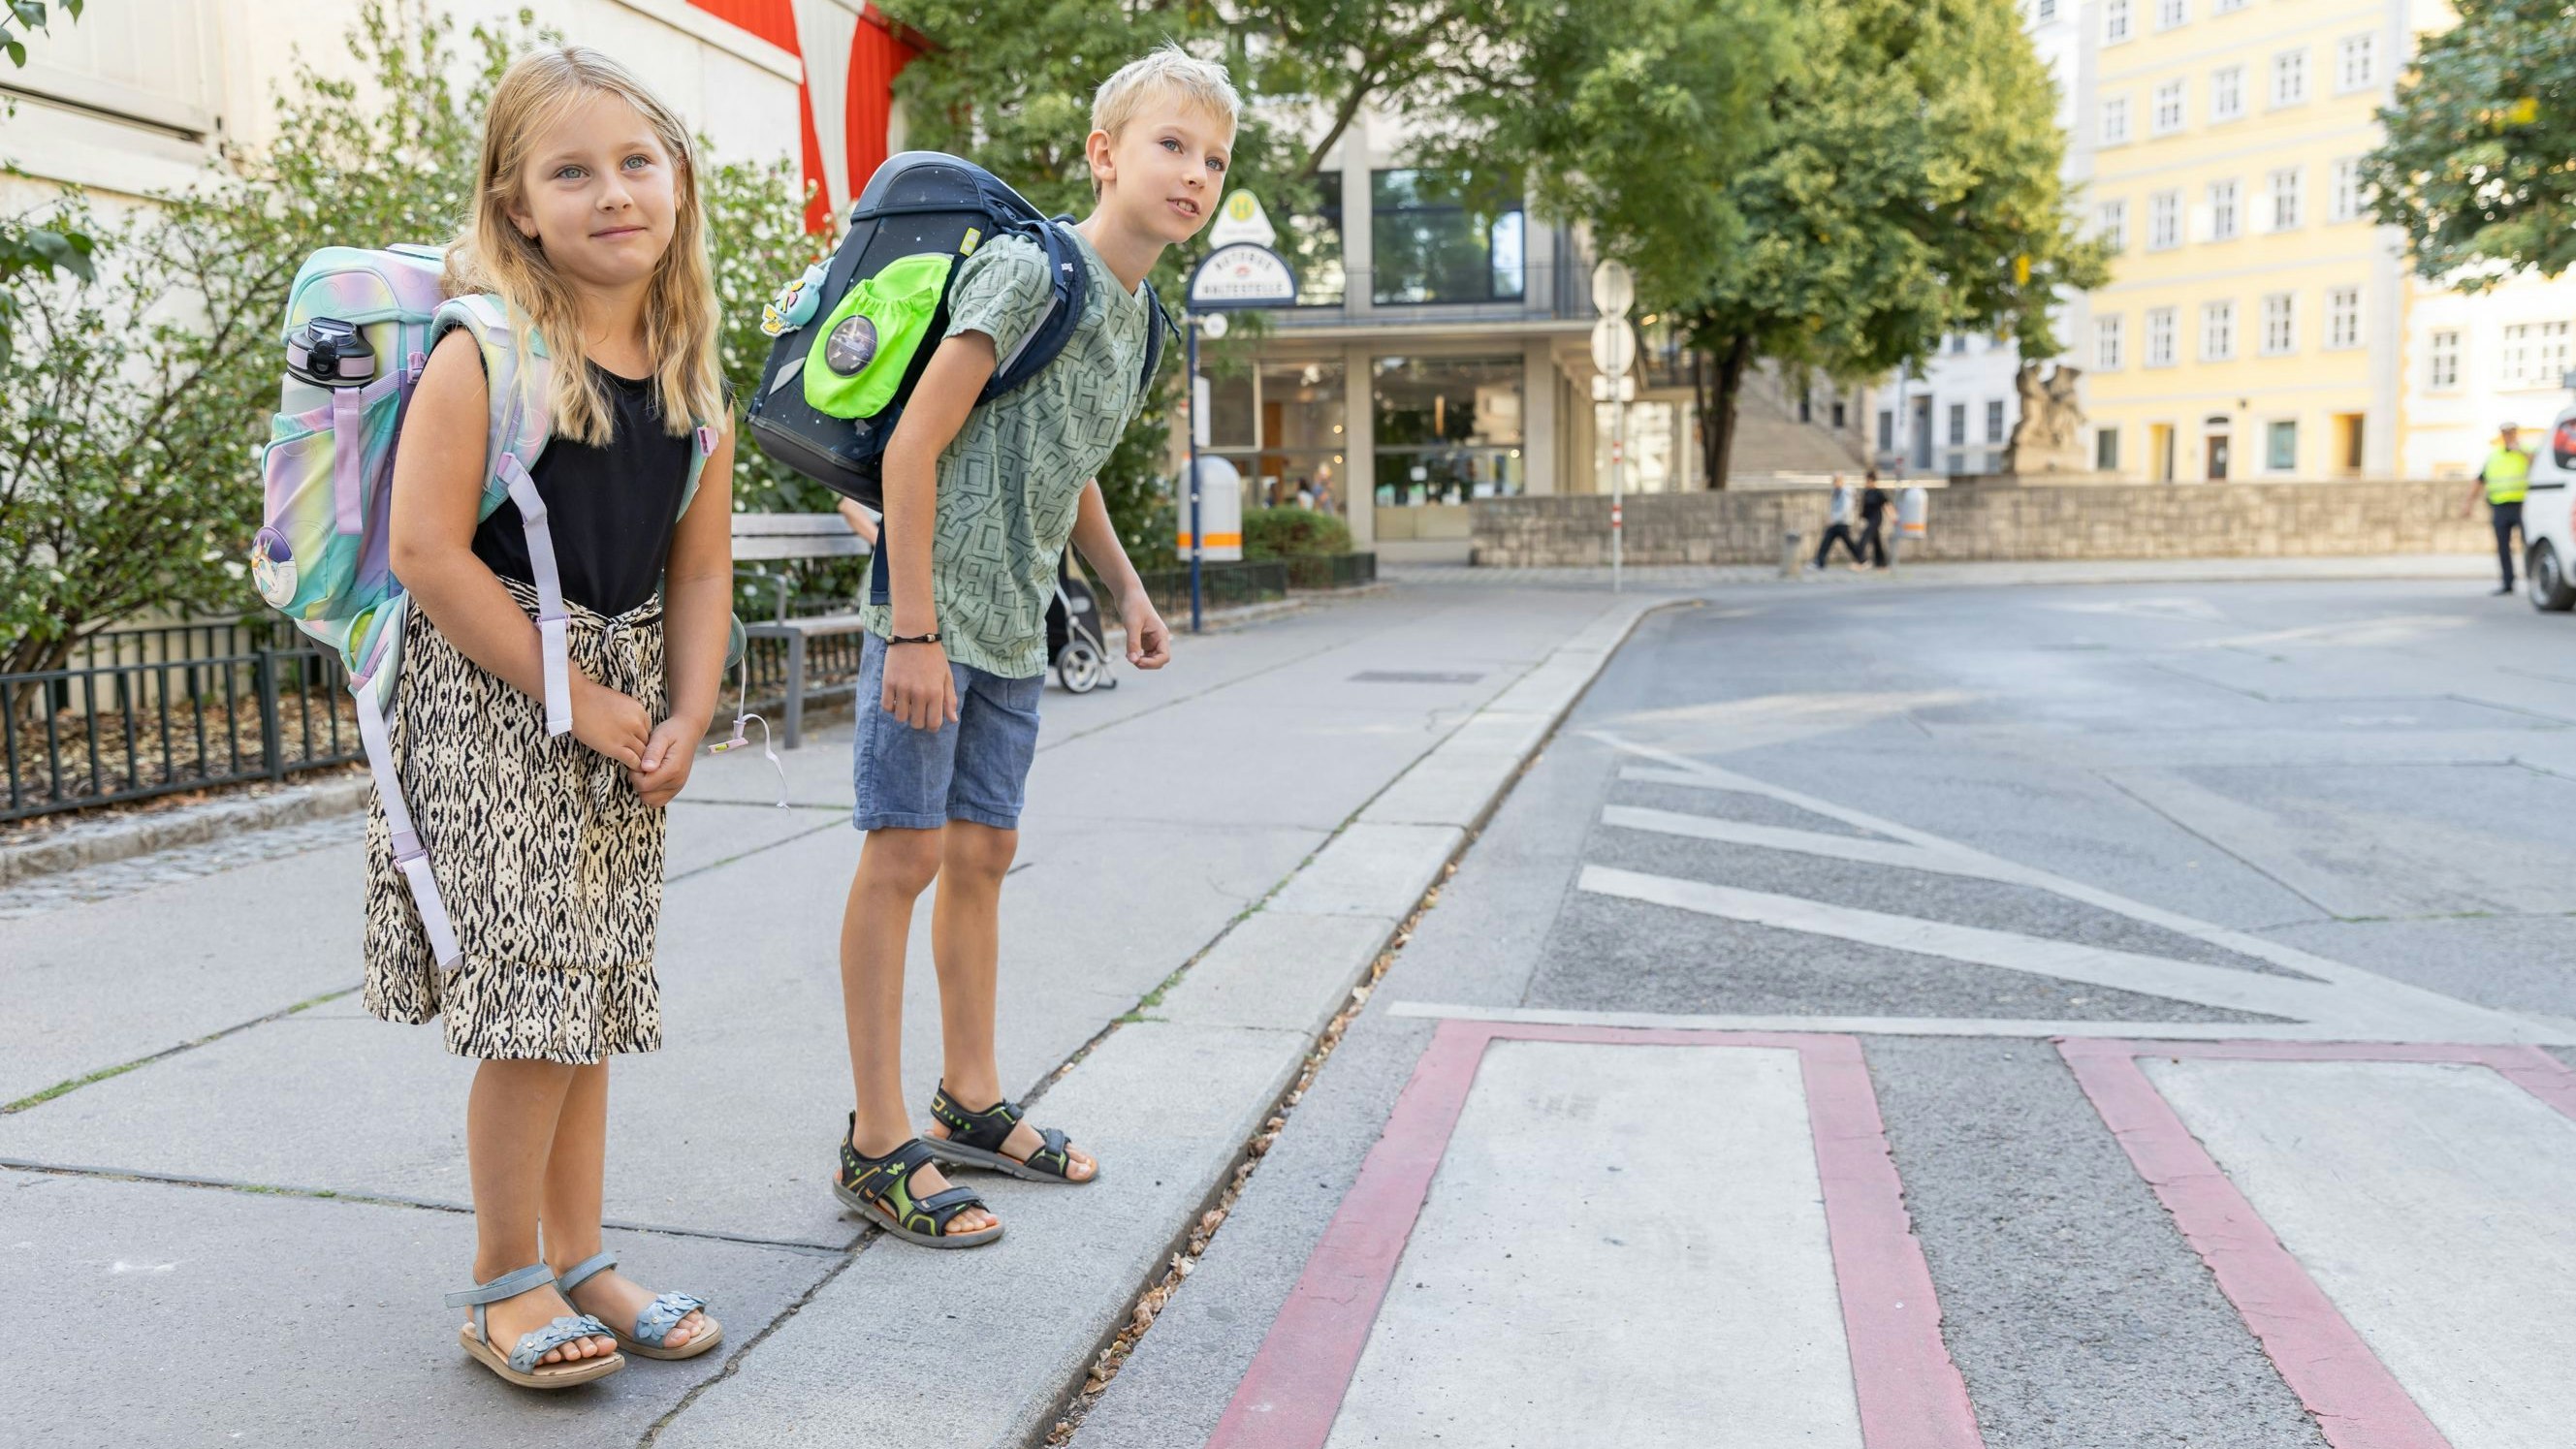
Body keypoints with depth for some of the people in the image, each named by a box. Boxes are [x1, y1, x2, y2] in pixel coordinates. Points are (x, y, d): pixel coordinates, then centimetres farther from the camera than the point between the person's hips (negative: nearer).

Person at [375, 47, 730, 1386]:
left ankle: (578, 1262, 25)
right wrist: (577, 698, -16)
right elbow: (427, 550, -17)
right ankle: (505, 1285, 13)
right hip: (489, 698, -6)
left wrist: (686, 718, -4)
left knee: (594, 994, 12)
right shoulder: (482, 356, -13)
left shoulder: (694, 376, 5)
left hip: (622, 709, 6)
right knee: (537, 995, -5)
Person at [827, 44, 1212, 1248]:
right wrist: (914, 630, -20)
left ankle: (970, 1101, 27)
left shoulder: (1139, 317, 12)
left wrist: (1125, 590, 15)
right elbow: (914, 446, -18)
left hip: (1014, 626, 8)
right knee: (906, 852, -5)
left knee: (983, 851, 14)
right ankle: (877, 1144, 5)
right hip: (930, 605, -8)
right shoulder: (1028, 269, -14)